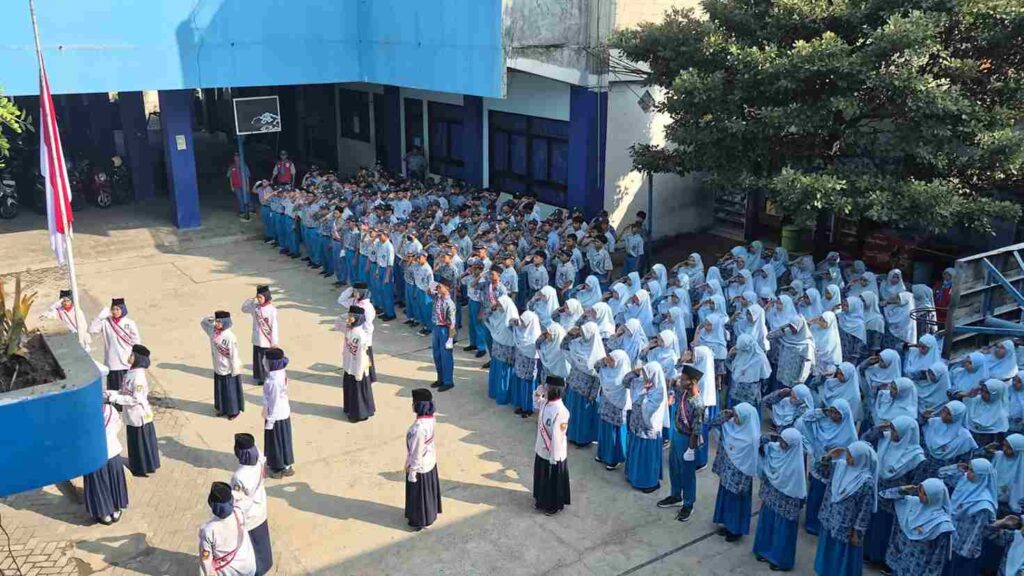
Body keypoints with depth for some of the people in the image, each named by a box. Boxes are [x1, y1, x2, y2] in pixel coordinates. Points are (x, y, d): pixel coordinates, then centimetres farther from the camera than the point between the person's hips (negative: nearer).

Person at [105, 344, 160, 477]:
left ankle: (144, 468, 22)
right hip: (131, 416, 9)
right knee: (133, 442, 21)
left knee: (141, 443, 7)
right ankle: (136, 466, 36)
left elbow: (136, 399, -25)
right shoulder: (131, 372, 2)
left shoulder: (138, 376, -26)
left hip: (139, 416, -9)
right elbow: (125, 391, 11)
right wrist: (111, 393, -3)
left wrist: (115, 398, -23)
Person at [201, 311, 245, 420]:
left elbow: (234, 354, -20)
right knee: (219, 390, 20)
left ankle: (234, 411, 25)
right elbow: (203, 323, 11)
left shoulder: (230, 336, -25)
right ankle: (222, 409, 37)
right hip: (218, 368, 7)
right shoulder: (213, 331, -5)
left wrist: (234, 371, -15)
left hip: (229, 369, -6)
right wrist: (210, 319, -13)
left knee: (230, 390, 9)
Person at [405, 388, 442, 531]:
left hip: (420, 466, -7)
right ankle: (430, 514, 46)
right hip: (430, 462, 7)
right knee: (428, 490, 26)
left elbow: (416, 452, -26)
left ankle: (419, 521, 35)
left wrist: (412, 471, -14)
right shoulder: (430, 418, -10)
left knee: (418, 494, 15)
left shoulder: (418, 428, -35)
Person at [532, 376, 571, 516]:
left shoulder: (560, 411, -32)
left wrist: (554, 458, -21)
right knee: (541, 477, 26)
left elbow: (557, 436, -27)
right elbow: (536, 405, 18)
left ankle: (554, 506, 34)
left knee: (553, 481, 14)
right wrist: (538, 393, -4)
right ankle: (541, 500, 48)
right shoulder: (545, 402, -7)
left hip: (553, 455, -8)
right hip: (541, 451, 8)